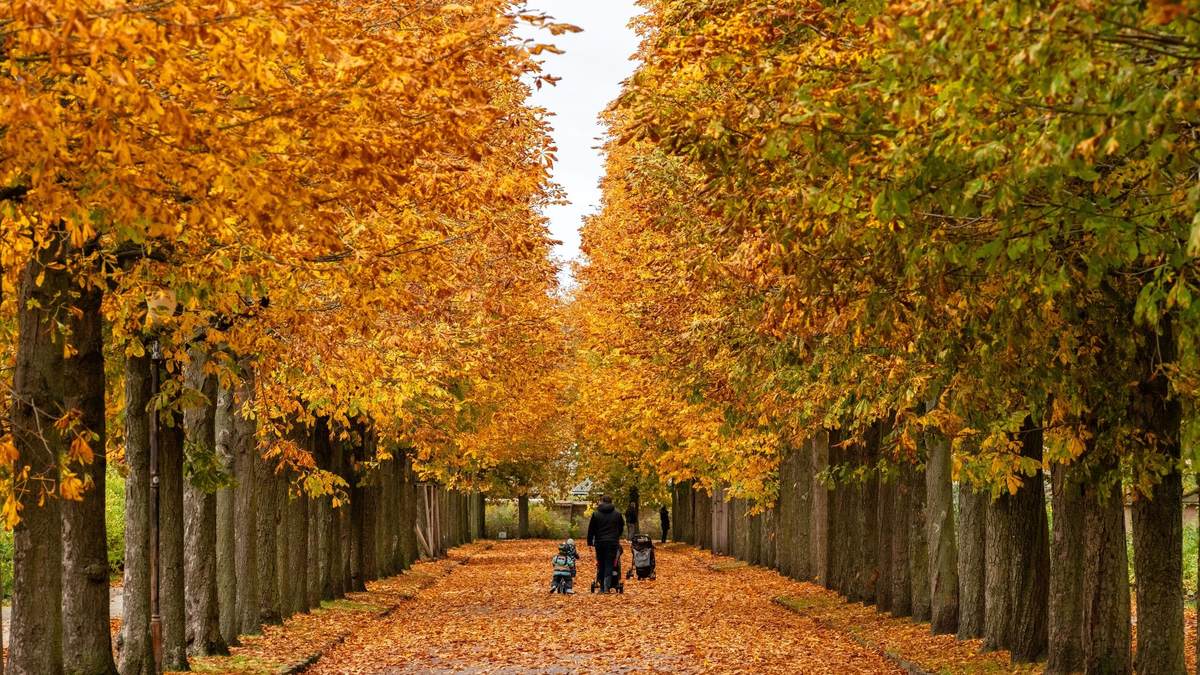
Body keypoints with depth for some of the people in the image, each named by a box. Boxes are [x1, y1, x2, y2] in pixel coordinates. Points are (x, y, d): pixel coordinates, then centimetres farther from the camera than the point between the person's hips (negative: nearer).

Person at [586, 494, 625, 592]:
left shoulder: (596, 514, 1)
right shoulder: (617, 513, 5)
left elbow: (591, 530, 1)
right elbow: (621, 528, 17)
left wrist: (590, 543, 8)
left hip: (600, 543, 0)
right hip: (613, 543, 0)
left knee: (601, 565, 10)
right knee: (609, 565, -2)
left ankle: (602, 587, 13)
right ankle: (607, 586, -17)